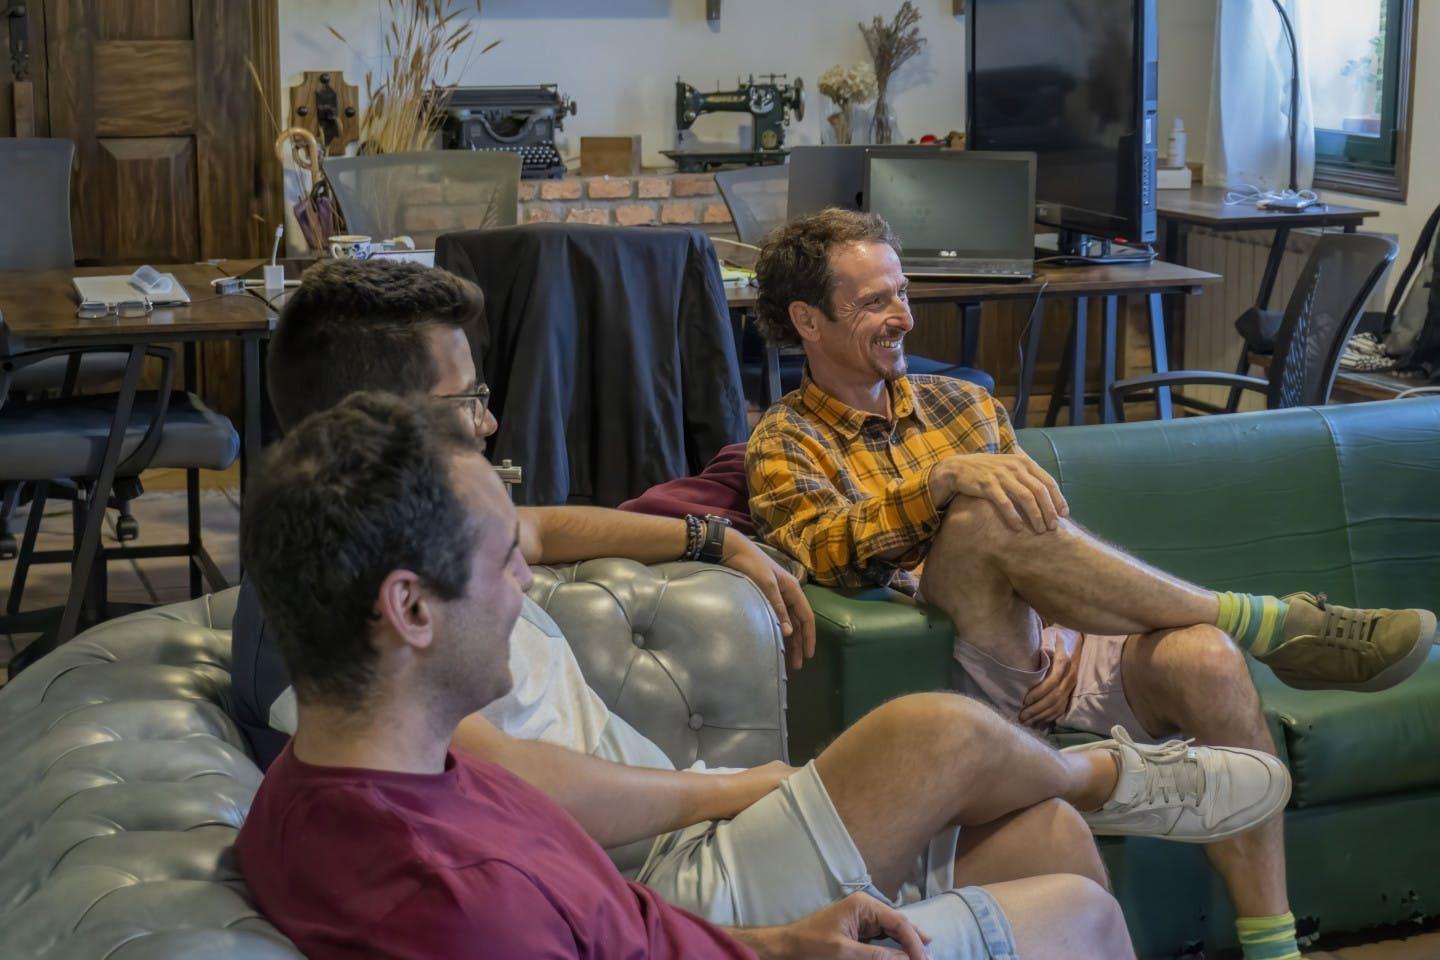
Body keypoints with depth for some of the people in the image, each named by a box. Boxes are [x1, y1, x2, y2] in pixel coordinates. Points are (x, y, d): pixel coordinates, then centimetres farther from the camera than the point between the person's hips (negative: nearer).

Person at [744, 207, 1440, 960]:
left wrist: (1066, 638, -3)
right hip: (966, 672, -4)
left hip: (1061, 659, 4)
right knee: (983, 517, -32)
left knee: (1204, 658, -27)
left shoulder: (962, 404, 22)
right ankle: (1276, 626, -22)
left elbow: (1053, 545, 18)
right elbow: (824, 552, -15)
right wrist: (946, 478, -30)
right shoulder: (786, 444, 7)